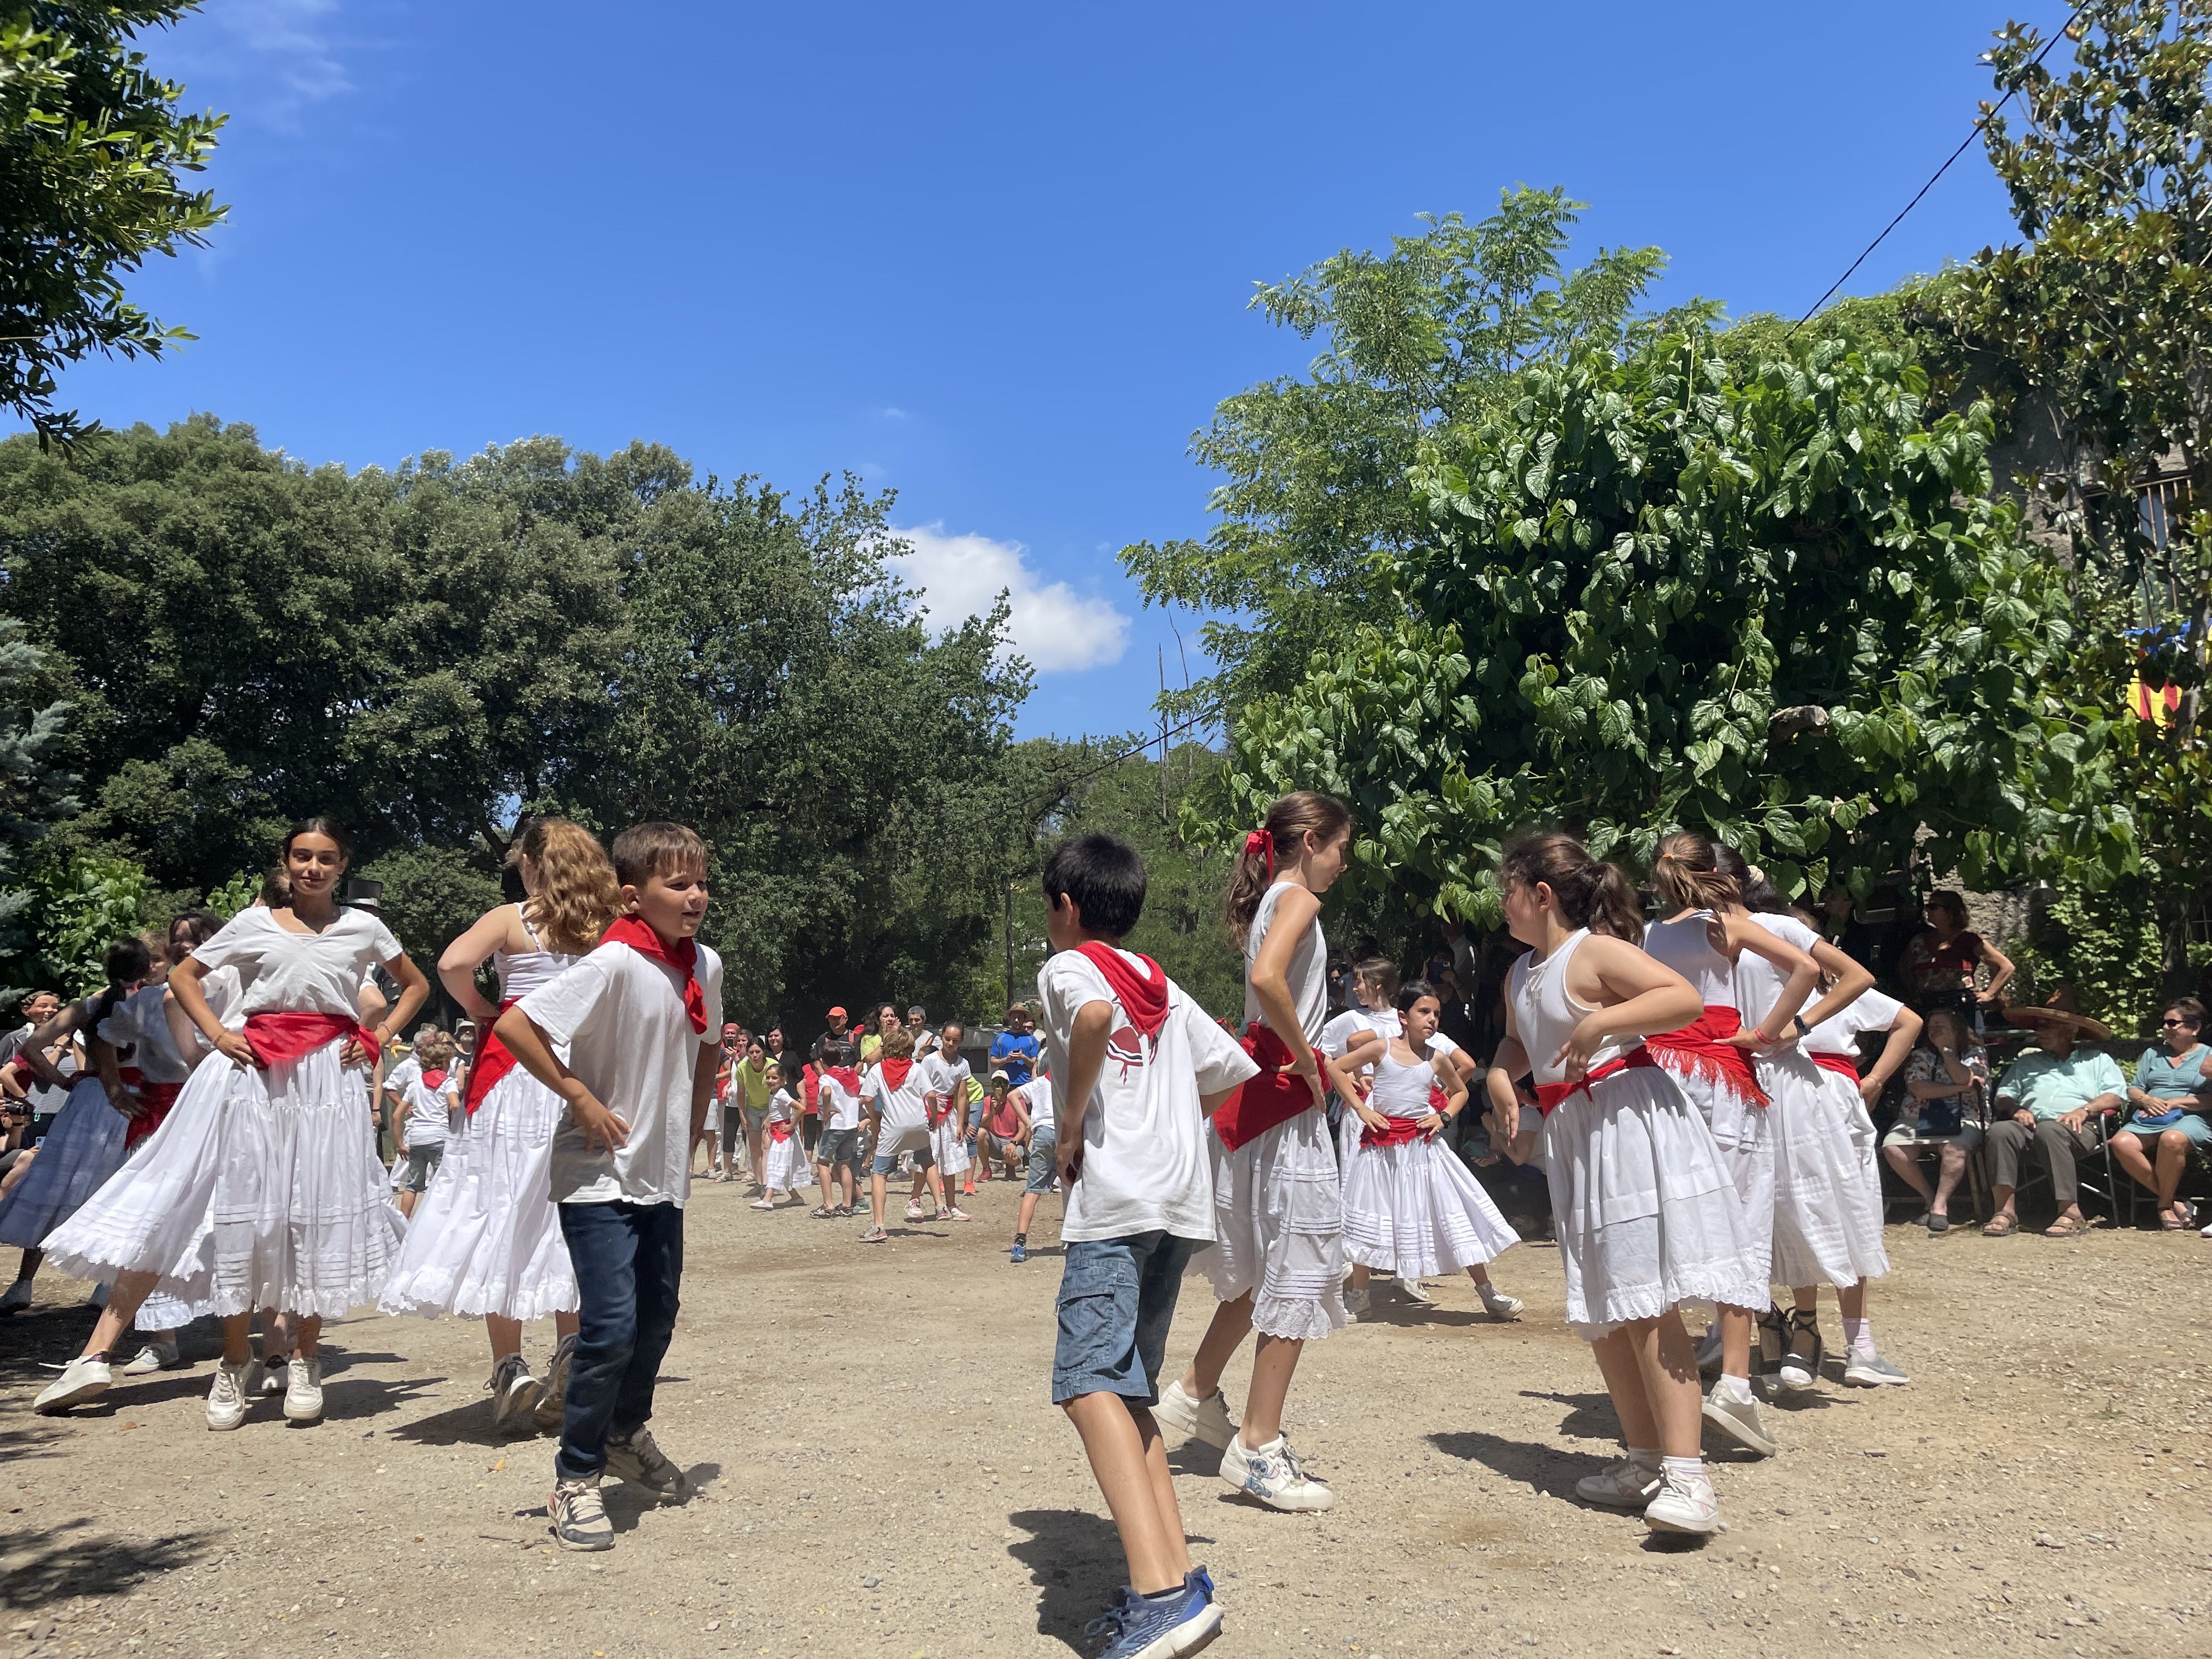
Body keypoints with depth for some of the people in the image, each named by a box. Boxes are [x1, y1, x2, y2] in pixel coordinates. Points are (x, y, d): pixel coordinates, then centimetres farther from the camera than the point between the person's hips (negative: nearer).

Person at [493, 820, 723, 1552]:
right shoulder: (615, 964, -21)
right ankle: (576, 1477, 8)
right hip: (599, 1176, -7)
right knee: (611, 1325, -10)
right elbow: (515, 1025, -27)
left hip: (664, 1175, 7)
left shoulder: (704, 965, 1)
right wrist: (580, 1097, -21)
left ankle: (627, 1434, 39)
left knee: (658, 1317, 16)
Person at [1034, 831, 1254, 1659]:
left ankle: (1162, 1592, -30)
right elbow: (1231, 1071, 24)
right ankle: (1176, 1569, 8)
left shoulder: (1067, 966, 3)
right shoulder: (1163, 986, 23)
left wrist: (1072, 1126, -11)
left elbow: (1093, 1015, -21)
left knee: (1089, 1381, -17)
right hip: (1183, 1196, 8)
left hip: (1115, 1196, -8)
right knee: (1126, 1387, 14)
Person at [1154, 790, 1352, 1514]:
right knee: (1298, 1271, -4)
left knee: (1264, 1267, 21)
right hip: (1283, 1099, -10)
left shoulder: (1270, 903, 18)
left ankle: (1197, 1392, 32)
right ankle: (1259, 1448, 2)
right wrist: (1307, 1061, -19)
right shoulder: (1298, 899, -11)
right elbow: (1266, 978, -29)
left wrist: (1323, 1067, 10)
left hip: (1258, 1093, 10)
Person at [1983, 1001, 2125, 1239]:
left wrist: (2084, 1110, -9)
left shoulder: (2097, 1060, 25)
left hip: (2079, 1128, -3)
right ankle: (2006, 1212, -38)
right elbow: (2004, 1096, 23)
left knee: (2049, 1130, -41)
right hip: (2032, 1124, 3)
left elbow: (2116, 1095, 9)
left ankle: (2071, 1212, -41)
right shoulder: (2027, 1062, 33)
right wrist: (2016, 1110, 0)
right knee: (2001, 1130, -33)